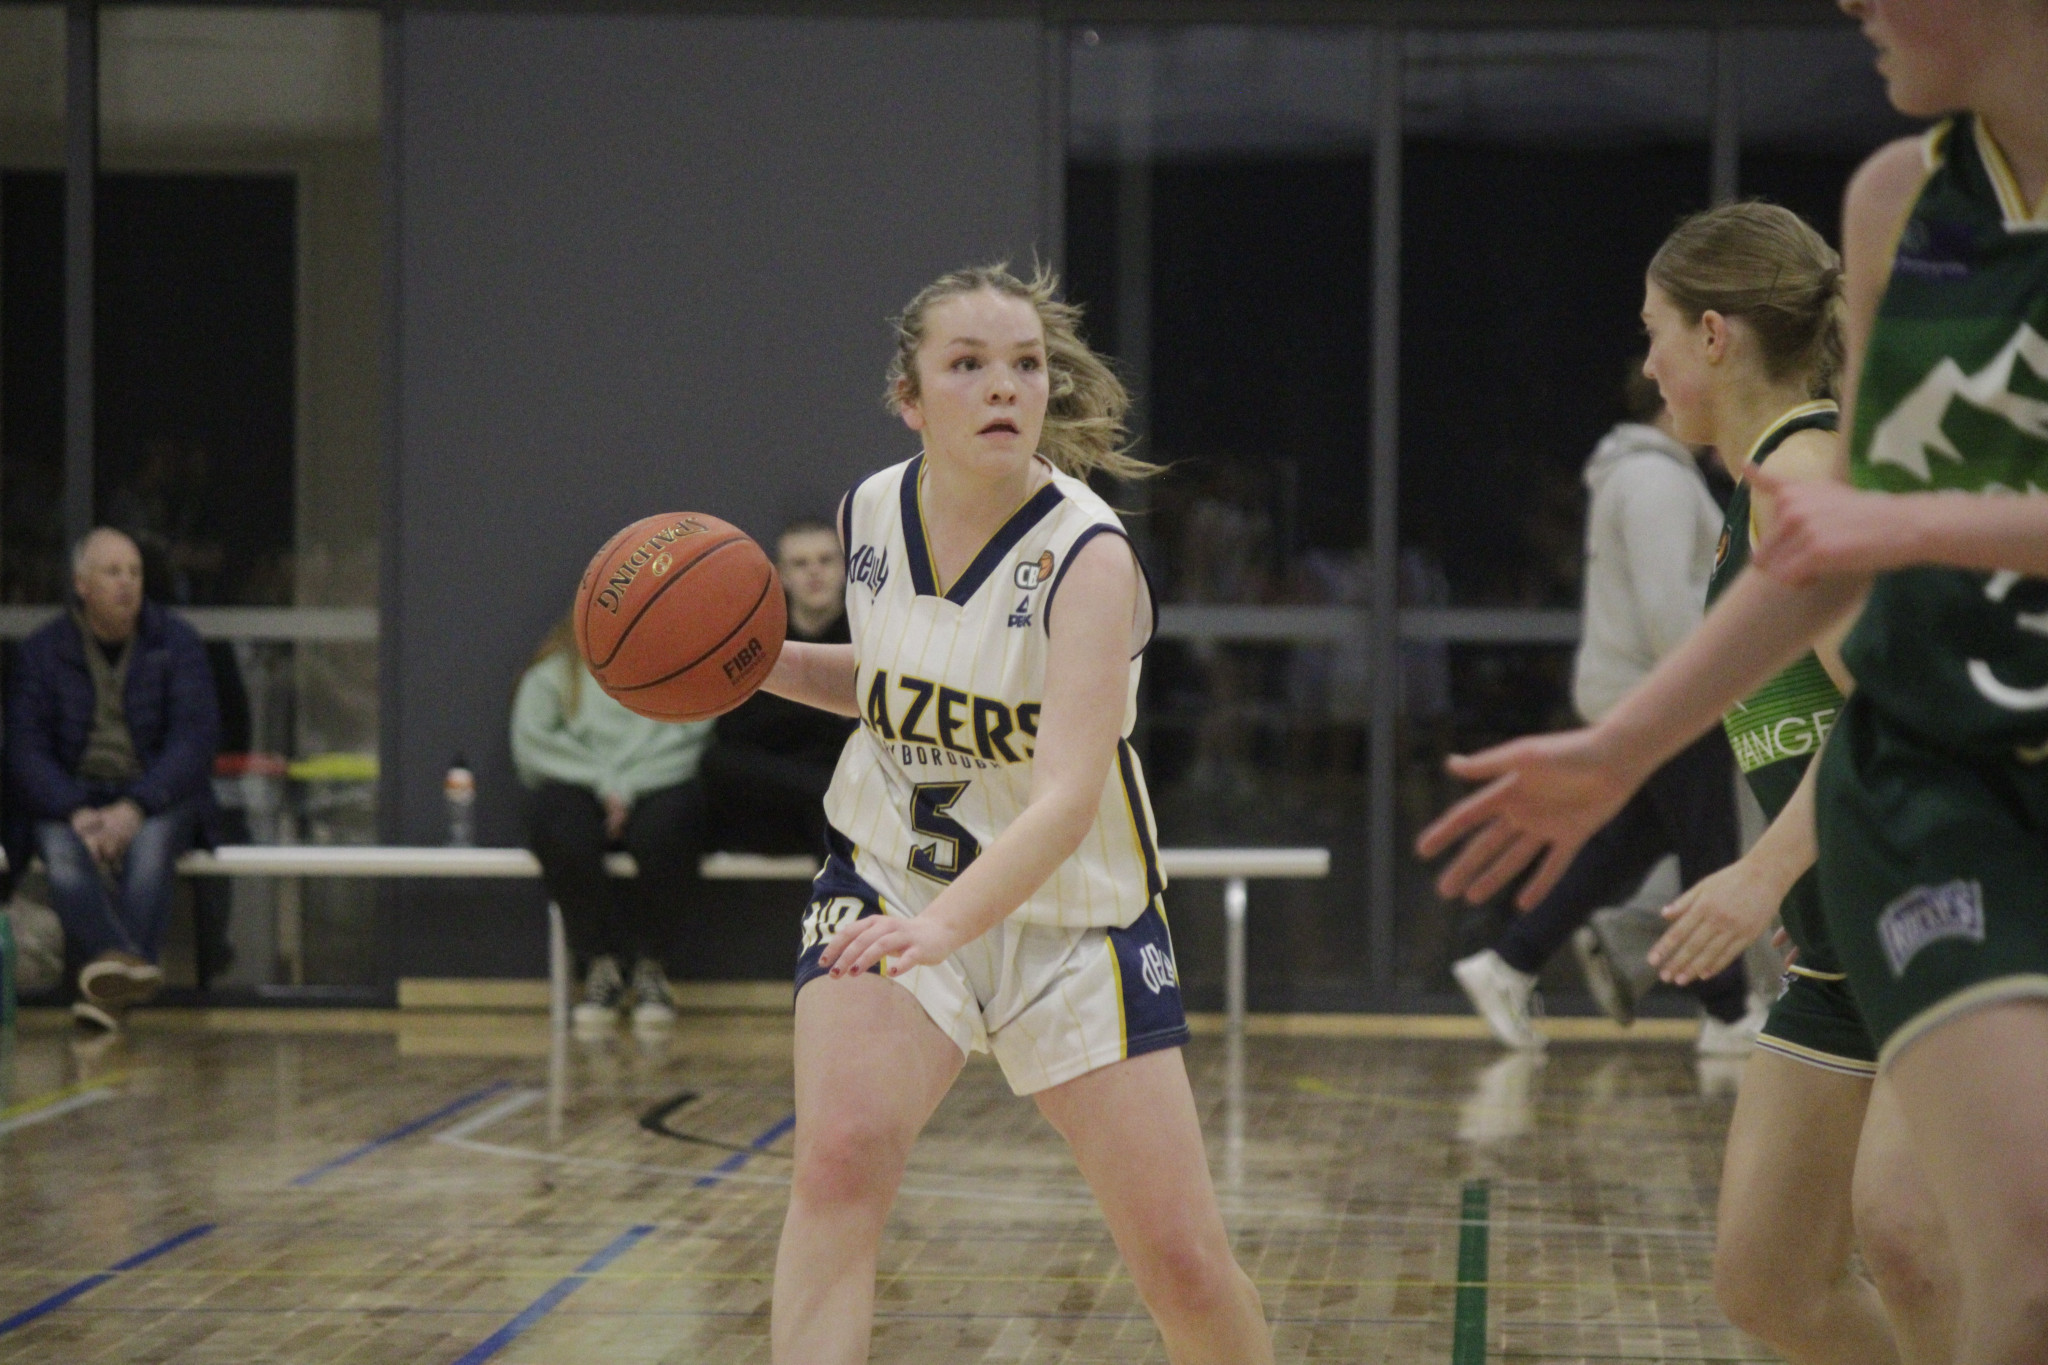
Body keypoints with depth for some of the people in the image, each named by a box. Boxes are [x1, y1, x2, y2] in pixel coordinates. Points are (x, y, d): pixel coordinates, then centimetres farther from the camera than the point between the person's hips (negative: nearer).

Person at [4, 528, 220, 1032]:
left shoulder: (176, 643, 3)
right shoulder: (42, 652, 5)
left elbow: (195, 739, -7)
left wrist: (134, 808, -22)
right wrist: (76, 813, -21)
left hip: (157, 796, -1)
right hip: (70, 796, 1)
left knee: (150, 843, -35)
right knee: (63, 852, -33)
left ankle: (107, 989, -46)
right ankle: (124, 961, -56)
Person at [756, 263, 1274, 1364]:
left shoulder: (1087, 555, -21)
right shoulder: (872, 513, -5)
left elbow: (1068, 798, -34)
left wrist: (945, 923, -50)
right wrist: (760, 661, -1)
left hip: (1074, 917, -3)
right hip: (886, 890, 3)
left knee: (1184, 1262, -2)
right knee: (840, 1154, -26)